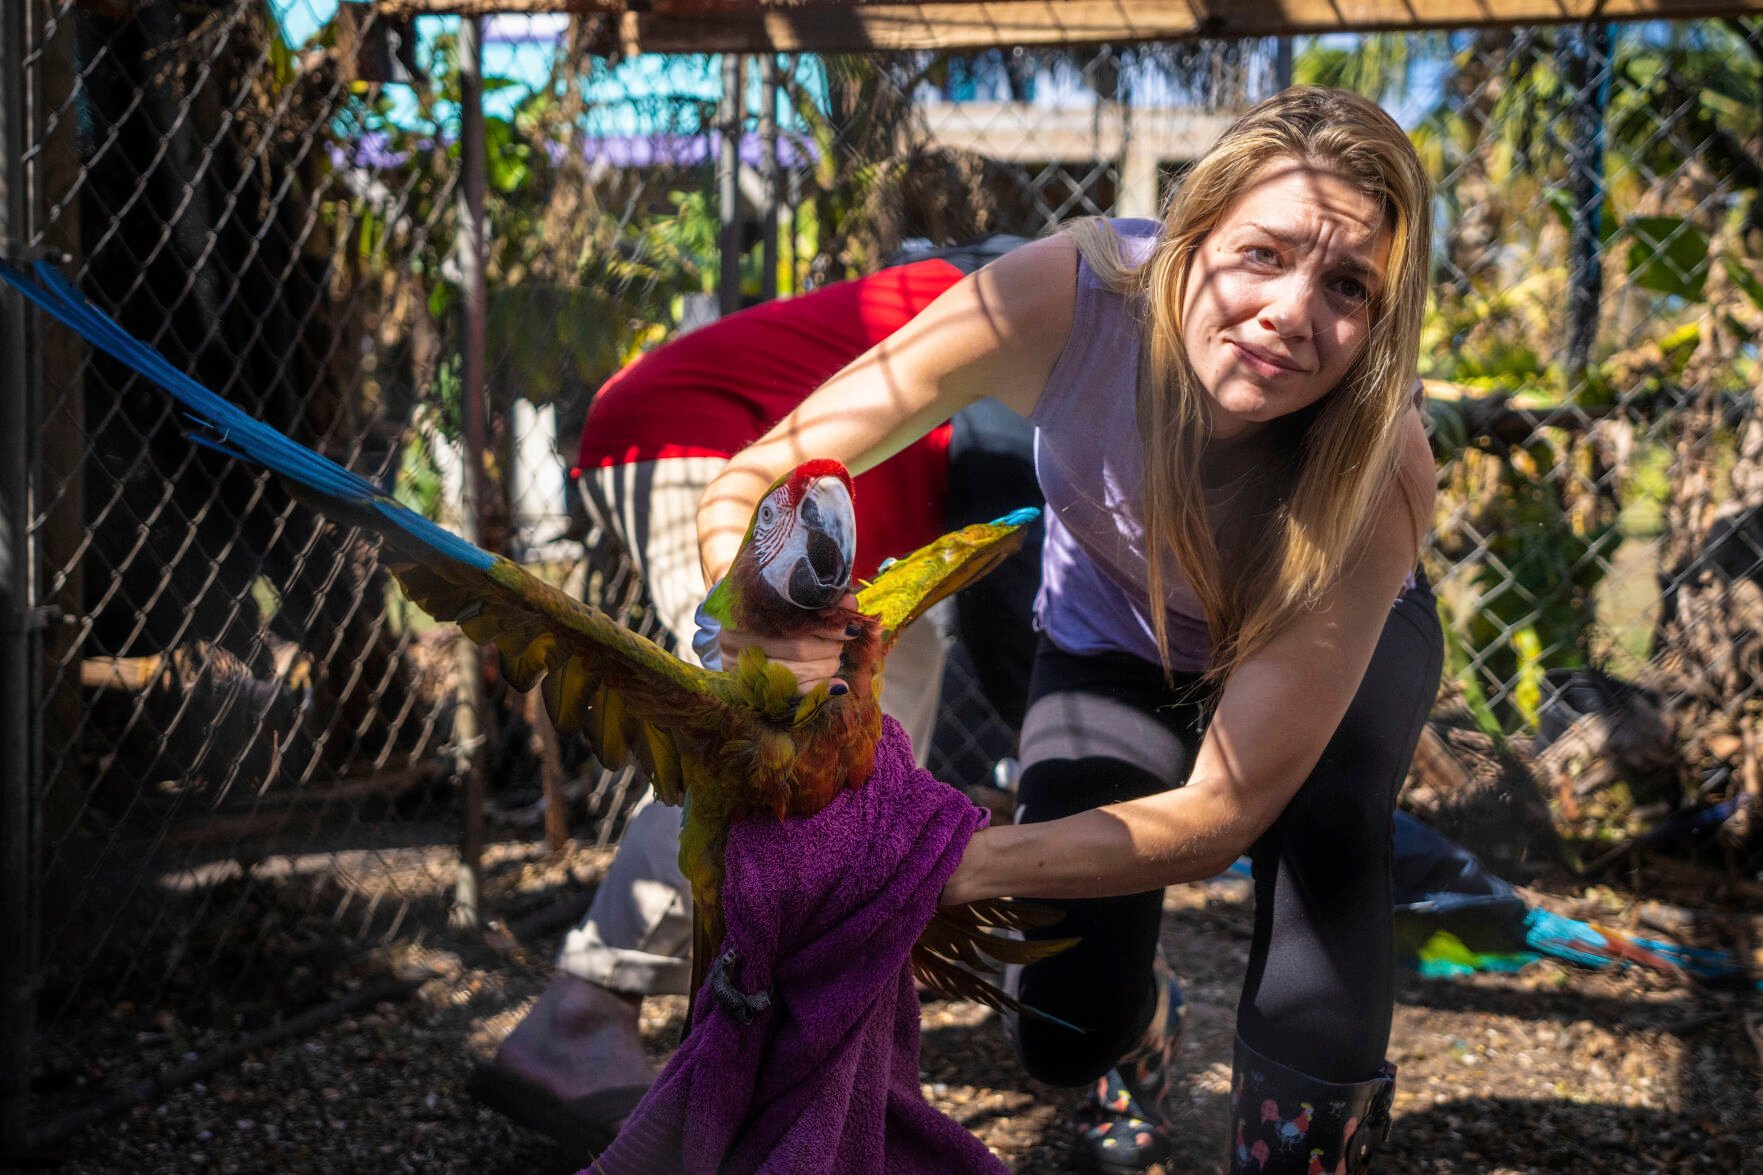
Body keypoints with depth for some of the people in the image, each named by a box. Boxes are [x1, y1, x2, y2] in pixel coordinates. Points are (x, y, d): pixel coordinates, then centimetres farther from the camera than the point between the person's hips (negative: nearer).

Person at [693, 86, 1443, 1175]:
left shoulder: (1380, 475, -39)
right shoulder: (1066, 297, -37)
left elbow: (1220, 811, -34)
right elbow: (751, 485, -31)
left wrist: (963, 865, -47)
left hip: (1340, 642, 0)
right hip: (1115, 643, 1)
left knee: (1320, 806, -31)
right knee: (1067, 1035, -8)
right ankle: (1143, 1015, 31)